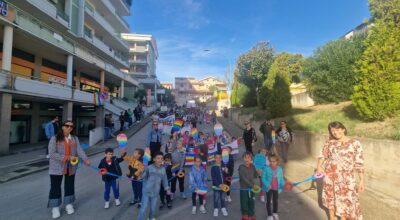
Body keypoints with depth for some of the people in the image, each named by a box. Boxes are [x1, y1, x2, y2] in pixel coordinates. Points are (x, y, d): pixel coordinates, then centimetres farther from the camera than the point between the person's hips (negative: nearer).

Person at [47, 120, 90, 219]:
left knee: (70, 186, 15)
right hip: (57, 167, -3)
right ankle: (55, 207, 25)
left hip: (71, 167, 4)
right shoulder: (55, 138, -11)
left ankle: (69, 204, 33)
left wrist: (85, 159, -25)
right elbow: (52, 154, -19)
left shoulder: (75, 138, 1)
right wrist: (68, 157, -26)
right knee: (55, 187, 7)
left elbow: (79, 150, -8)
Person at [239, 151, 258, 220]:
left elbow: (255, 176, 4)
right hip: (244, 188, -3)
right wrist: (252, 185, -21)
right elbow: (244, 178, -19)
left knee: (251, 202, 14)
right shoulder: (241, 167, -15)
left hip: (252, 187, 3)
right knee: (244, 202, 7)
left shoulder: (252, 166, -2)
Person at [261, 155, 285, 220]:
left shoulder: (280, 169, -7)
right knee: (268, 201, 8)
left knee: (275, 200, 21)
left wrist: (283, 185, -14)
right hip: (269, 188, -3)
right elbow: (263, 178, -11)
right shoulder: (266, 168, -17)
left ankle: (275, 213, 43)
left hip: (276, 188, 3)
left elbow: (281, 178, 2)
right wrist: (267, 185, -22)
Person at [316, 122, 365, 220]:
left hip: (346, 178, -3)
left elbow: (359, 163, -7)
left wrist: (361, 180, -9)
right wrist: (319, 165, -6)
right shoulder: (329, 142, -1)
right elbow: (322, 155, 9)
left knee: (344, 200, 6)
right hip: (329, 176, 3)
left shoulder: (355, 143, -8)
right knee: (330, 197, 16)